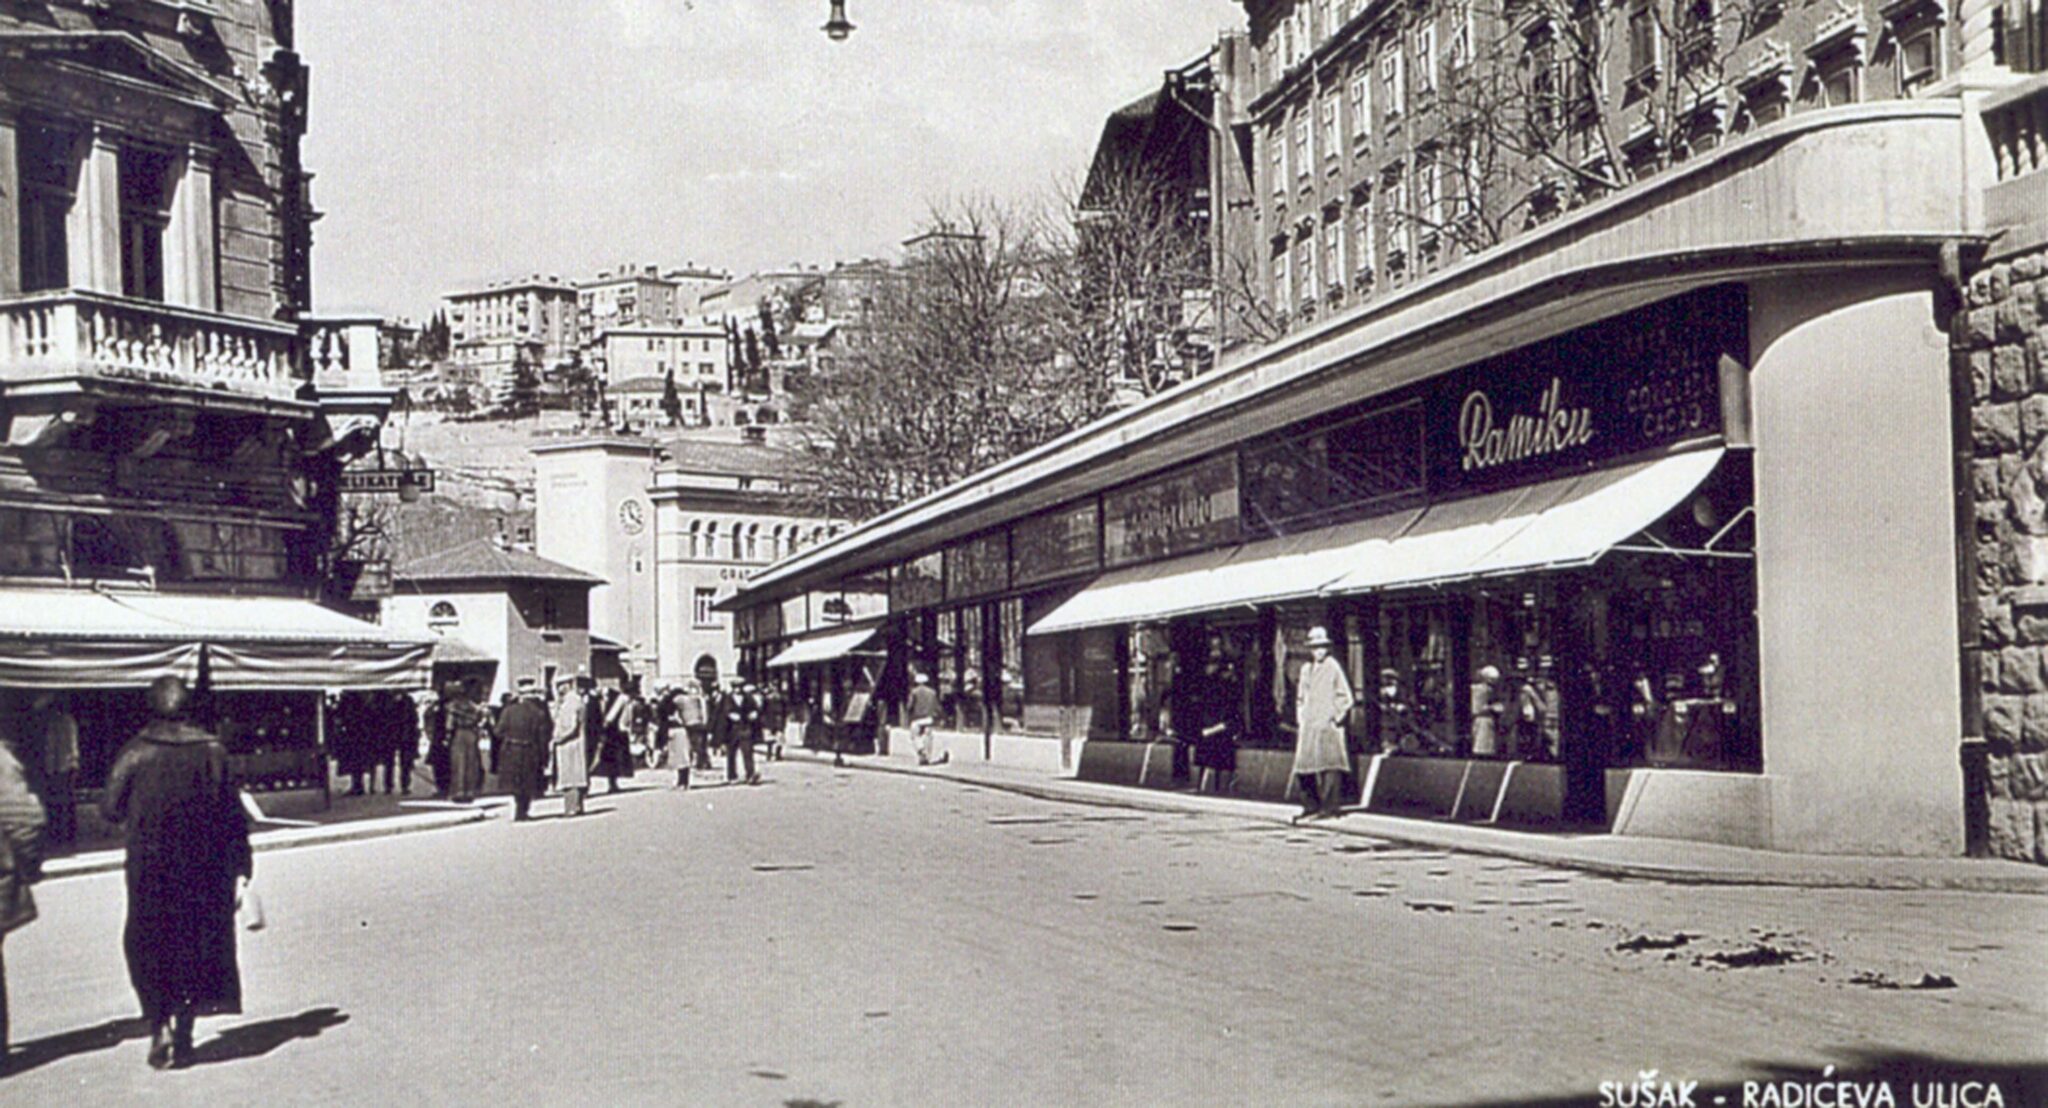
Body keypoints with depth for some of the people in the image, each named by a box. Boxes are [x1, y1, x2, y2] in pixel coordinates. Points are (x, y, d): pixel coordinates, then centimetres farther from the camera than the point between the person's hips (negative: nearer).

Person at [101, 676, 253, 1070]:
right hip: (202, 870, 2)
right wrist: (241, 870, 2)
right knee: (196, 944, 11)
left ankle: (160, 1024, -7)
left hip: (149, 868, -2)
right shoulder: (212, 751, -3)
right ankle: (184, 1035, 13)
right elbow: (233, 814, -3)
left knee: (148, 948, 10)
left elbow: (111, 809, -6)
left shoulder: (135, 753, -7)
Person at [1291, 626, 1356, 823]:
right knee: (1304, 767, 3)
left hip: (1328, 725, -6)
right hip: (1308, 726, 6)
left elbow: (1344, 697, -1)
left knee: (1329, 765, -9)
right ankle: (1311, 805, 12)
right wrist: (1300, 717, 14)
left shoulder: (1333, 667, -1)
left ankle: (1329, 807, -8)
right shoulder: (1306, 669, 15)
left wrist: (1336, 717, -6)